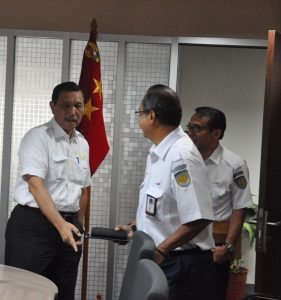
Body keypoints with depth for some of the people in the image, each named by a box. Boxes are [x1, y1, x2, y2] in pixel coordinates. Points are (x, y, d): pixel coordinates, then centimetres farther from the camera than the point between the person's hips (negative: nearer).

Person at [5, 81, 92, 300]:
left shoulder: (82, 144, 13)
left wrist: (78, 227, 14)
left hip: (69, 225, 7)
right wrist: (60, 224, -29)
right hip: (33, 224, -6)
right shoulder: (38, 137, -9)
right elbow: (35, 184, -20)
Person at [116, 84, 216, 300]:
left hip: (182, 265, -9)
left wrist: (160, 251, -20)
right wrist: (135, 228, 11)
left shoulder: (182, 156, -21)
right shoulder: (158, 153, 9)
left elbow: (198, 219, -25)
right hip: (160, 261, 9)